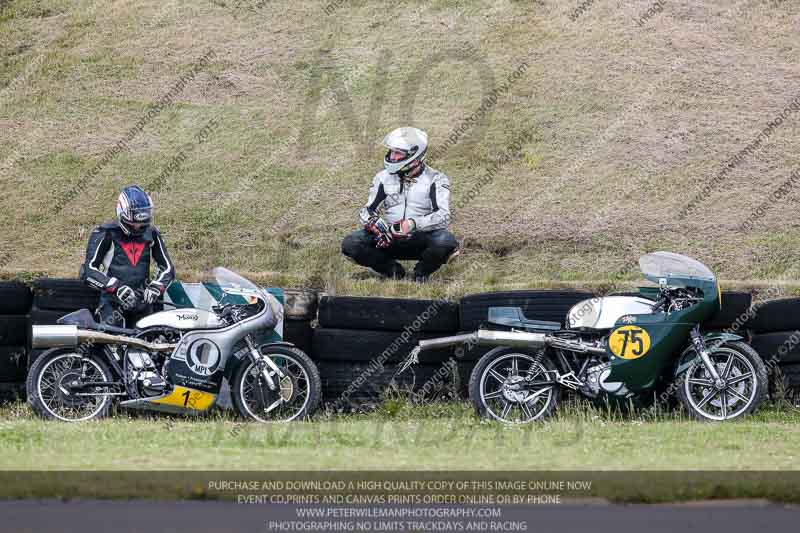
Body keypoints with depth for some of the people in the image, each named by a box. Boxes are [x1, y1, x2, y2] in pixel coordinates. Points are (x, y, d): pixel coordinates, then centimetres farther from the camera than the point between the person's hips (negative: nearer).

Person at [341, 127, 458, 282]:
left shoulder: (435, 180, -6)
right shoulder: (384, 177, 6)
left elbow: (443, 216, -20)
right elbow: (367, 210, 6)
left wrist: (413, 224, -35)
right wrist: (374, 222, -20)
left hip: (420, 239, -3)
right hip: (390, 240, 3)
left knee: (446, 241, -36)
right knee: (350, 244, -20)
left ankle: (422, 272, -5)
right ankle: (393, 270, 1)